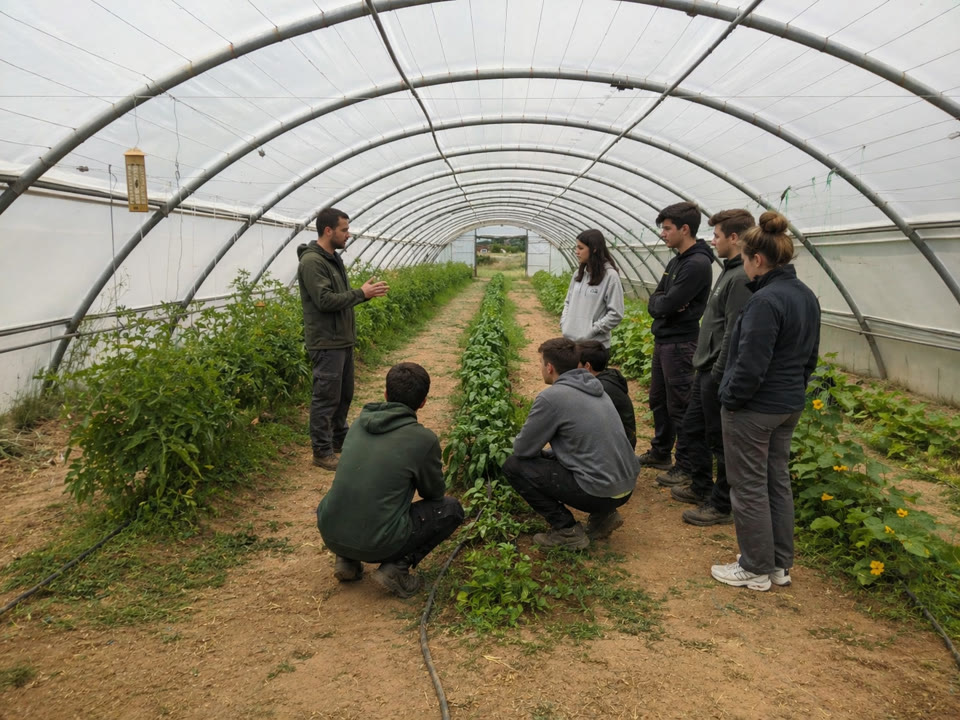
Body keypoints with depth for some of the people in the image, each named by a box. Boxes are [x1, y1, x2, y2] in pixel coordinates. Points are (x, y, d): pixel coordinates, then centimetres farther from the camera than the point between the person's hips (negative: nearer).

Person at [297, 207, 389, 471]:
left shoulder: (333, 258, 14)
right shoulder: (311, 261, -17)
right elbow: (325, 301, -24)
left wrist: (366, 291, 2)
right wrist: (361, 293, -18)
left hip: (343, 340, 10)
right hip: (326, 343, -10)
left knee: (344, 394, 18)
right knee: (326, 398, -3)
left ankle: (340, 440, 32)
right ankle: (322, 452, 6)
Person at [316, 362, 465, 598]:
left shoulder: (361, 421, 5)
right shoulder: (423, 439, -11)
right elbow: (434, 493, 6)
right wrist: (435, 472, 28)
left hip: (330, 533, 6)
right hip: (376, 544, -5)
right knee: (451, 509, 12)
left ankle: (346, 560, 18)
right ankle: (396, 567, 0)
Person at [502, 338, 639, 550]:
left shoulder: (551, 397, -14)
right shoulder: (594, 387, 11)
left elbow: (522, 450, -6)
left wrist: (537, 449, 17)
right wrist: (544, 451, 25)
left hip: (600, 492, -8)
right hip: (626, 486, 8)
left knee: (513, 466, 1)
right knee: (551, 458, 29)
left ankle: (568, 531, 2)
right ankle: (603, 515, 16)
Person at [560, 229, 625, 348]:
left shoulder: (610, 275, -10)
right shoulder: (578, 273, 9)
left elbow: (616, 314, -12)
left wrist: (592, 331, -14)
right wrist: (564, 324, 4)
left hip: (594, 344, -6)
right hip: (570, 340, 6)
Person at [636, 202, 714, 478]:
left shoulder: (697, 264, -18)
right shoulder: (676, 261, 12)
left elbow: (667, 305, -24)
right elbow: (654, 301, 9)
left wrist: (661, 303, -3)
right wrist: (663, 304, -12)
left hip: (680, 344, -10)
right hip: (663, 340, 10)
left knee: (679, 406, -2)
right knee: (659, 400, 19)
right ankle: (660, 453, 34)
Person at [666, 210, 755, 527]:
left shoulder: (742, 278, -20)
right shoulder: (730, 271, 13)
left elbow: (734, 333, -24)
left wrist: (718, 375, -21)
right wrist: (705, 366, 18)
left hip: (718, 375, -10)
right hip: (706, 370, 11)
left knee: (721, 440, 1)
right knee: (693, 427, 21)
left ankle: (723, 506, 14)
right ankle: (701, 486, 37)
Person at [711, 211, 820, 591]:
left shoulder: (766, 301, -24)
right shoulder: (807, 296, 7)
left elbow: (751, 365, -23)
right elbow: (810, 356, 15)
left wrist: (731, 400, -10)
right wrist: (794, 390, 21)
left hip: (754, 409, -9)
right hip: (790, 406, 9)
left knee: (750, 489, 5)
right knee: (778, 481, 18)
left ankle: (756, 569, 17)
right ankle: (780, 564, 29)